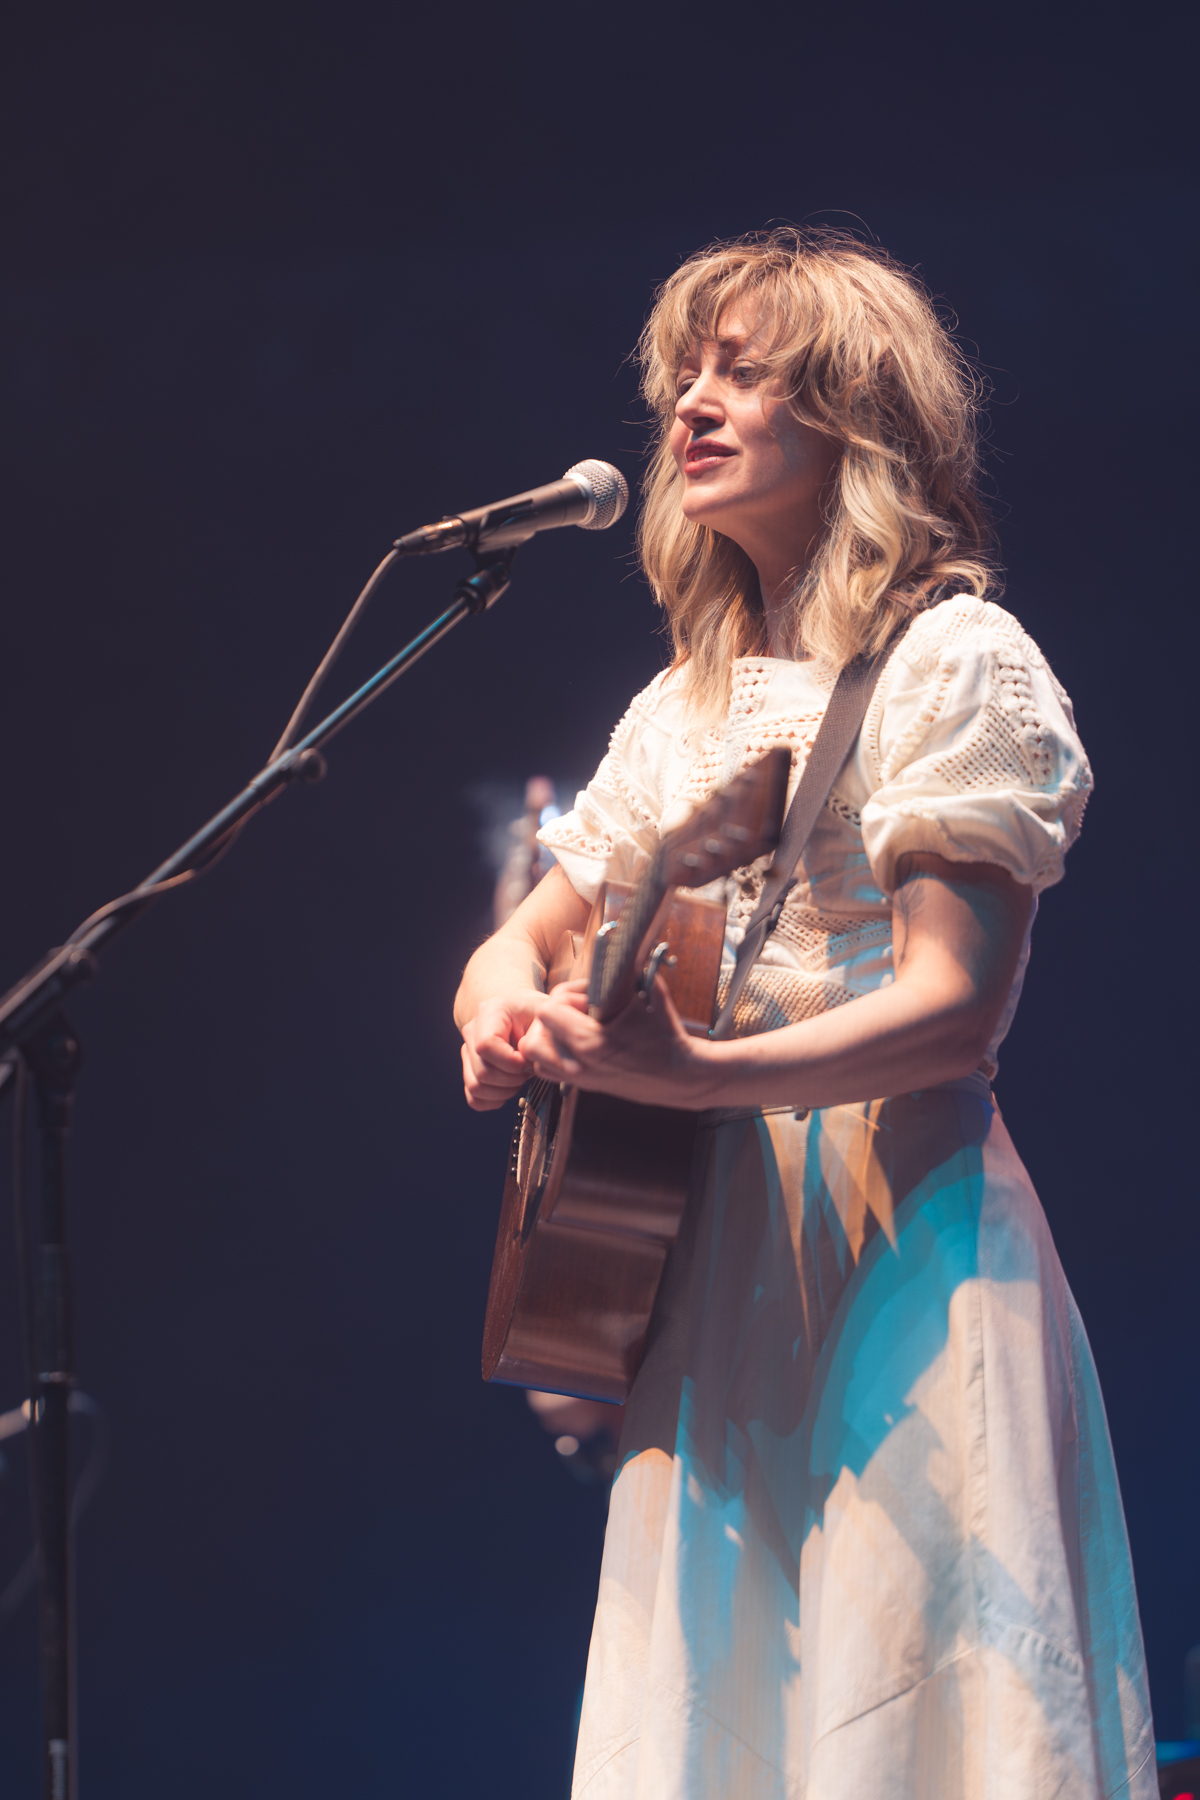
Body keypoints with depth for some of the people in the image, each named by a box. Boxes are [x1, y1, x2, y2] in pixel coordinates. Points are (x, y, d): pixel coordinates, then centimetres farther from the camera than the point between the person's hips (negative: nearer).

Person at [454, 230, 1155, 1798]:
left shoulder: (956, 661, -5)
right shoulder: (685, 707, 17)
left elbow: (953, 1010, -15)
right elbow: (537, 930, 23)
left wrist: (694, 1070, -29)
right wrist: (505, 997, -2)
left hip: (897, 1239, -7)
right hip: (701, 1250, 7)